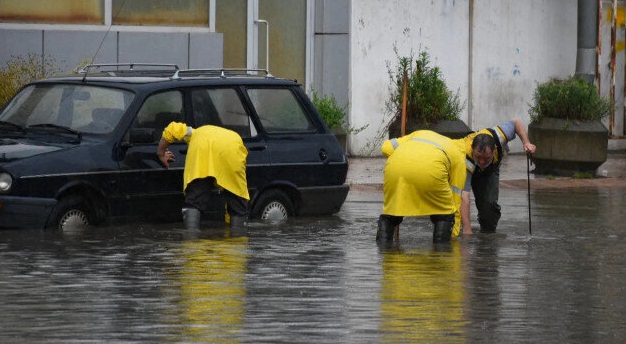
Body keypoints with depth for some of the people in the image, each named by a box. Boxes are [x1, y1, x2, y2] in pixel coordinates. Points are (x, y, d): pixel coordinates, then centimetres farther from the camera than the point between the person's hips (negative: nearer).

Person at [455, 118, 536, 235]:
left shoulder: (498, 136, -38)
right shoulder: (466, 161, -47)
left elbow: (516, 122, -15)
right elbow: (464, 196, -51)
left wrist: (526, 143, -30)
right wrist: (467, 231, -56)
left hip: (490, 170, 2)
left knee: (489, 203, -16)